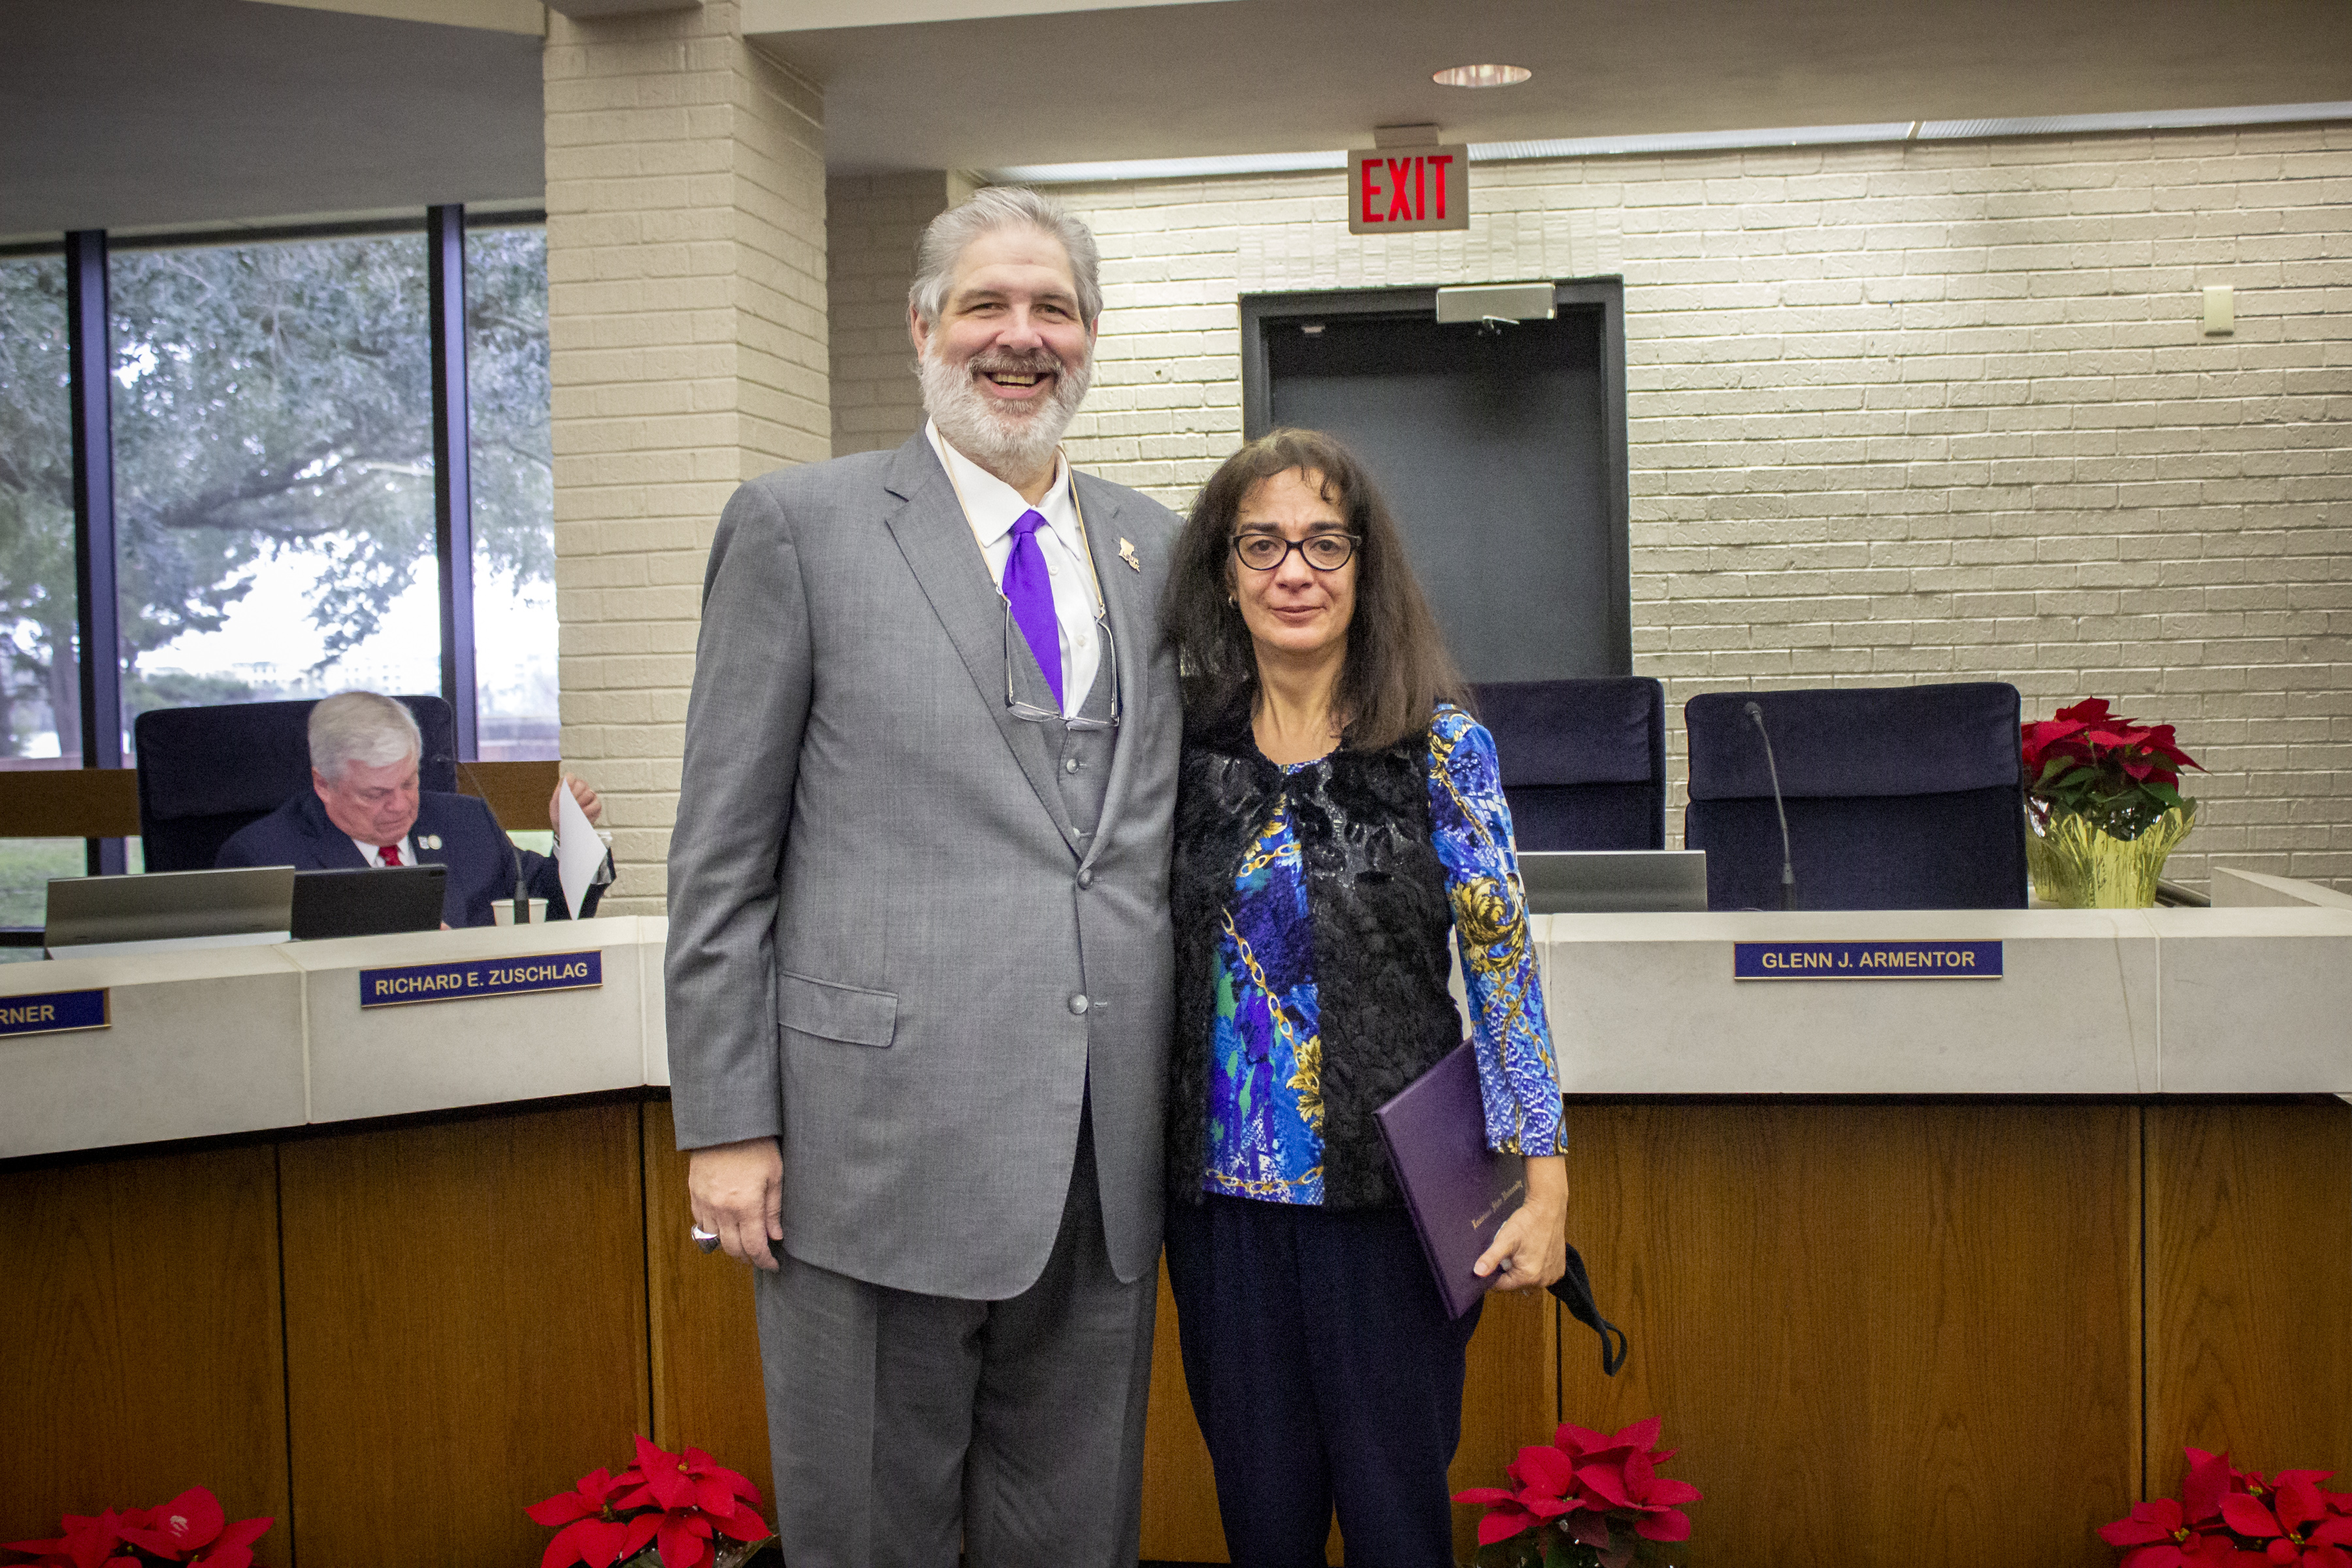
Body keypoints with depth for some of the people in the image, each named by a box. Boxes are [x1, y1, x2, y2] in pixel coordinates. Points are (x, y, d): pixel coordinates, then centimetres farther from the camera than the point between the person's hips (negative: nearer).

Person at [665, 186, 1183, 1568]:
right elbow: (723, 854, -2)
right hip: (883, 1142, -4)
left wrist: (1180, 1101, 12)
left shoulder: (1155, 547, 12)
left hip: (1107, 1164, 4)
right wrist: (728, 1125, -7)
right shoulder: (801, 525, -1)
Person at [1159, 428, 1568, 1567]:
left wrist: (1542, 1180, -9)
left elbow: (1502, 968, -5)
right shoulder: (1189, 745, 3)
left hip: (1390, 1192, -3)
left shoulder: (1442, 749, -5)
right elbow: (1152, 956, 10)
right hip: (1225, 1195, 3)